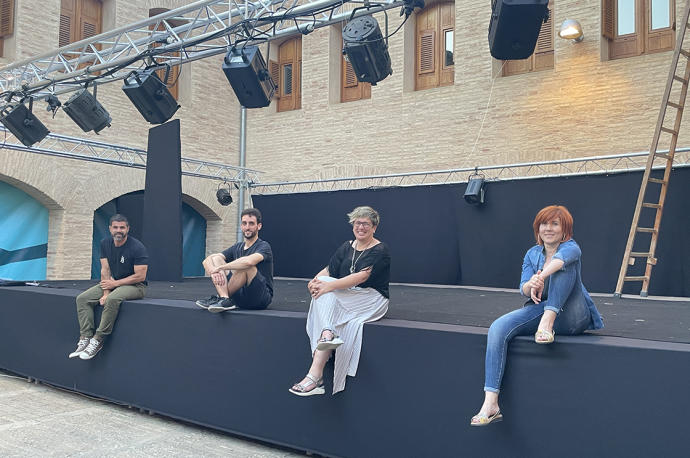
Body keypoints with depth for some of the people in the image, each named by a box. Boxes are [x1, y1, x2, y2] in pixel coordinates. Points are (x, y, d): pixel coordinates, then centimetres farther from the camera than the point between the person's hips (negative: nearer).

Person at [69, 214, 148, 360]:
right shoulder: (105, 244, 2)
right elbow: (105, 270, 0)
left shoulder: (137, 248, -19)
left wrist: (115, 284, -16)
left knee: (112, 299, -36)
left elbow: (140, 276, -20)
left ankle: (98, 340, -24)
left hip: (135, 285, -7)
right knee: (82, 299, -7)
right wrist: (105, 292, -13)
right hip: (113, 283, 7)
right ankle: (85, 338, -12)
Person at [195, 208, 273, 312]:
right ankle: (225, 300, -24)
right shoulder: (237, 247, 13)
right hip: (240, 298, 7)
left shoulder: (263, 246, -8)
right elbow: (207, 260, 3)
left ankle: (220, 297, -17)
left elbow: (249, 261, -33)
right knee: (216, 258, -2)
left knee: (245, 265, -31)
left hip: (261, 298, -7)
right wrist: (214, 271, -21)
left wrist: (220, 268, -24)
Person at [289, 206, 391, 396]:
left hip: (371, 300, -5)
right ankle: (327, 334, -44)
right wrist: (316, 280, -17)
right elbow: (328, 269, 6)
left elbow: (361, 276, -18)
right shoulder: (347, 247, 16)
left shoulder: (380, 251, -3)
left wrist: (329, 285, -28)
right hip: (344, 300, 5)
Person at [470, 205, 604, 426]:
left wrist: (542, 277, -48)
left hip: (571, 315, -4)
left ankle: (548, 321, -37)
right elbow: (524, 289, -2)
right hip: (539, 309, 4)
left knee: (562, 265, -24)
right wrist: (531, 284, -27)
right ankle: (490, 403, -32)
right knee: (498, 328, -24)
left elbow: (563, 256, -29)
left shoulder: (571, 247, -1)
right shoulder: (532, 254, 13)